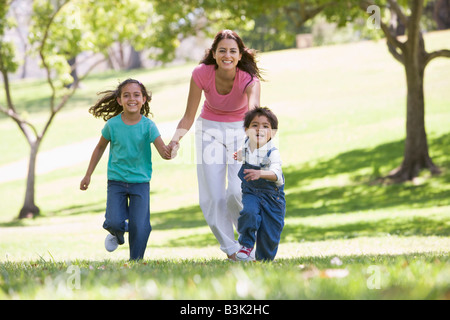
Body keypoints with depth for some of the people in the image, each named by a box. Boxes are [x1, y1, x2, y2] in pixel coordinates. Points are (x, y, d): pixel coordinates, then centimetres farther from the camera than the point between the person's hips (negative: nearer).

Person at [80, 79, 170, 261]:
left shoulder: (148, 126, -10)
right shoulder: (112, 124, -6)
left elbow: (163, 152, -17)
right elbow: (100, 147, 10)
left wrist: (169, 152, -42)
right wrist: (88, 175, 14)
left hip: (140, 182, -1)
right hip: (116, 181, 1)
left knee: (139, 226, -9)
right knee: (114, 222, -12)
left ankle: (135, 261, 11)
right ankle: (117, 234, 25)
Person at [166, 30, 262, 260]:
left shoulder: (249, 79, -27)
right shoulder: (201, 74, -22)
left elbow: (253, 109, -47)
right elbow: (188, 117, -15)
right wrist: (176, 139, -34)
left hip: (240, 130, -2)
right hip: (209, 129, 2)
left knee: (237, 192, -17)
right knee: (212, 197, -3)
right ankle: (230, 248, 15)